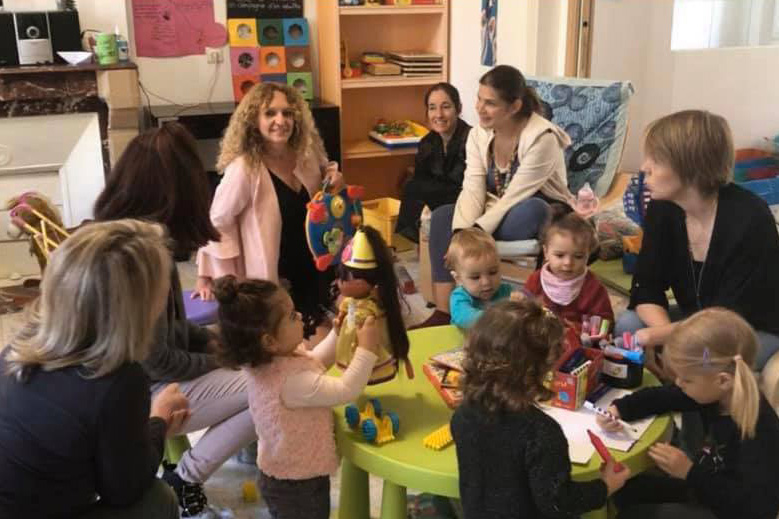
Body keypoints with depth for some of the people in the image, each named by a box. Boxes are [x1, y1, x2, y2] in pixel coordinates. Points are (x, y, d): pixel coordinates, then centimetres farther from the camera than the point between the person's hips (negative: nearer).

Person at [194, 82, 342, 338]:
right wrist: (207, 276, -12)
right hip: (271, 276, -6)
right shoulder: (244, 169, -25)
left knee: (318, 333, 21)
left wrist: (334, 178, -8)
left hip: (314, 266, 6)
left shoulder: (306, 152, -7)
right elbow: (217, 222, -16)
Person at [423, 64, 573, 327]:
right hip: (496, 212, 5)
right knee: (442, 216, -18)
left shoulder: (542, 138, -24)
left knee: (532, 209, -38)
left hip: (542, 217, -5)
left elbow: (512, 199, -28)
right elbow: (472, 191, -15)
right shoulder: (478, 134, -6)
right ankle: (443, 312, -24)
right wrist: (461, 233, -32)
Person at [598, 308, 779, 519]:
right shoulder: (714, 395, -8)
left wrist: (690, 472, -31)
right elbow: (662, 397, 7)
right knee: (626, 488, 7)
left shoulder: (759, 429, -32)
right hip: (705, 489, 8)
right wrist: (619, 409, -8)